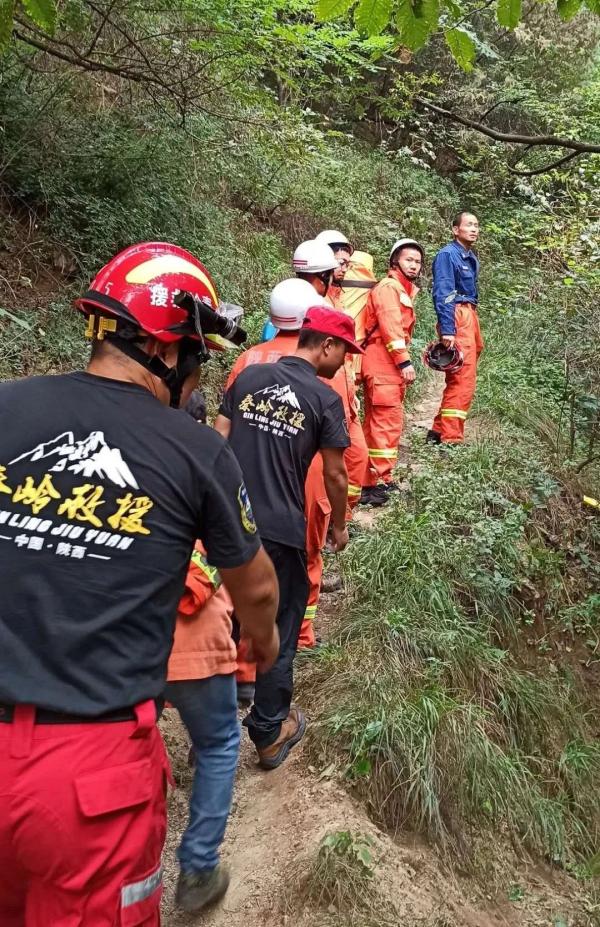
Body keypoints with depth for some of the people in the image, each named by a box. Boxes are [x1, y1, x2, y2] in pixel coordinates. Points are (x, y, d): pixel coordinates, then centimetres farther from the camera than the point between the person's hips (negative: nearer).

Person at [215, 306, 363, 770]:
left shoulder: (249, 377, 5)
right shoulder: (325, 399, -6)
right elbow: (335, 474, -1)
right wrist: (339, 525, 15)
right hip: (282, 532, -4)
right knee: (279, 634, 13)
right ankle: (270, 732, 28)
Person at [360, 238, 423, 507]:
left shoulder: (404, 290, 24)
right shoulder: (389, 287, -8)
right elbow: (390, 326, -19)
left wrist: (403, 363, 14)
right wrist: (404, 362, -22)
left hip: (392, 365, 10)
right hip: (382, 365, -10)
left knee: (380, 423, 13)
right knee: (387, 423, -11)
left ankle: (380, 478, 20)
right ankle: (374, 483, -9)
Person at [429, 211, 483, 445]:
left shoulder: (471, 258, 20)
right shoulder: (447, 255, -6)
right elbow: (443, 294, -15)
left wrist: (475, 329, 19)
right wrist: (447, 330, -22)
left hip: (470, 317, 9)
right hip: (457, 317, -9)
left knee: (458, 380, 11)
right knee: (463, 380, -12)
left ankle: (439, 430, 19)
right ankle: (451, 438, -10)